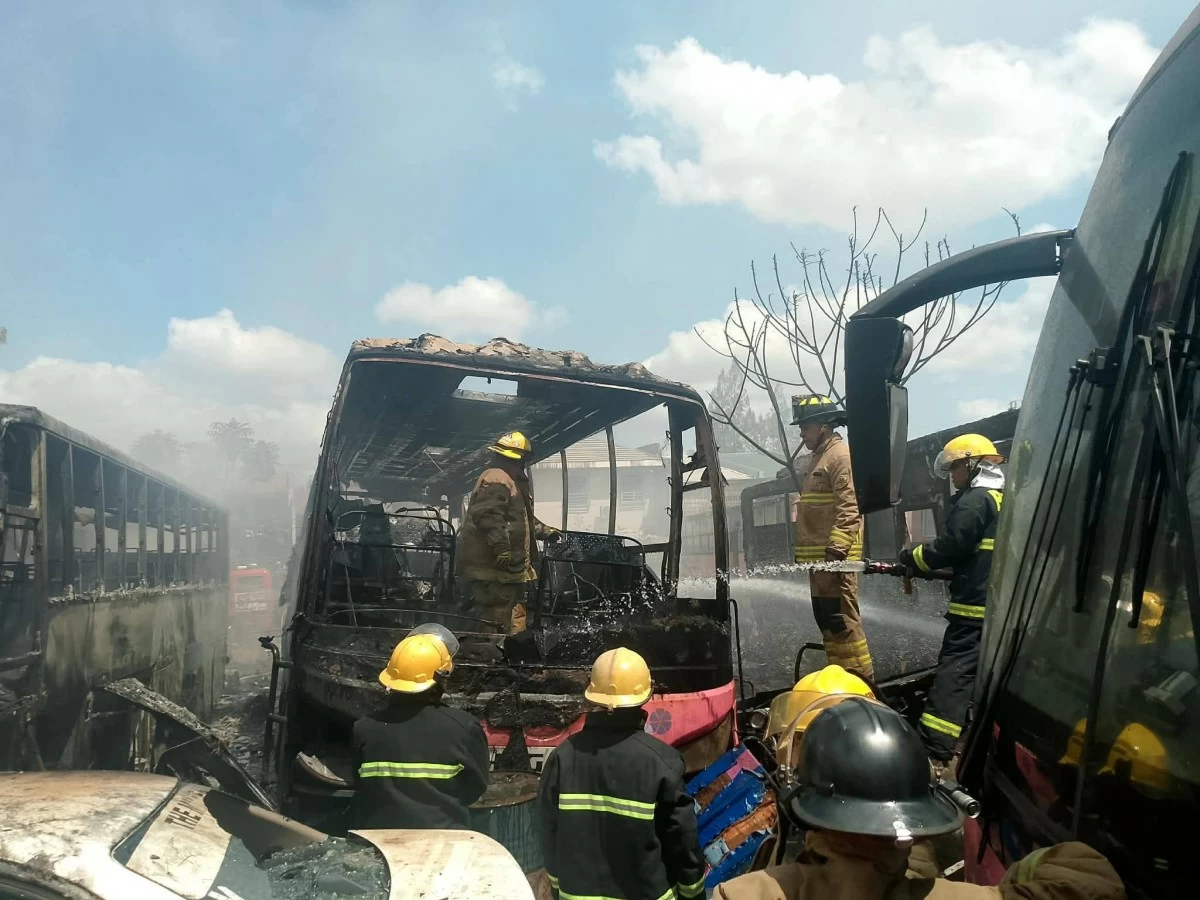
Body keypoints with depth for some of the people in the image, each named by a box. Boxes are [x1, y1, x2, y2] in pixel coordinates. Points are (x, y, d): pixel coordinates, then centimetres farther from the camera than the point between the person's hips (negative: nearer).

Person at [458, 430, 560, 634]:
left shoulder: (510, 481, 24)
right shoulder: (496, 479, -13)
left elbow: (521, 517, 36)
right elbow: (488, 516, -27)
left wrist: (544, 531, 37)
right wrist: (501, 547, -33)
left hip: (506, 566, 12)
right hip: (493, 566, -12)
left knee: (513, 617, 19)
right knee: (496, 619, -11)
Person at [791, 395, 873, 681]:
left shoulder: (841, 455, -9)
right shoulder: (819, 457, 21)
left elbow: (849, 508, -18)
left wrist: (836, 550, -23)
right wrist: (805, 552, 22)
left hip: (834, 556, -10)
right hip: (819, 556, 10)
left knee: (841, 618, -9)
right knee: (825, 617, 14)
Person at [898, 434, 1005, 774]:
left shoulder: (975, 499, -11)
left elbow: (950, 547, -15)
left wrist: (910, 557, -1)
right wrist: (940, 570, 18)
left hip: (976, 606, -9)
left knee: (954, 673, -11)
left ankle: (934, 753, -15)